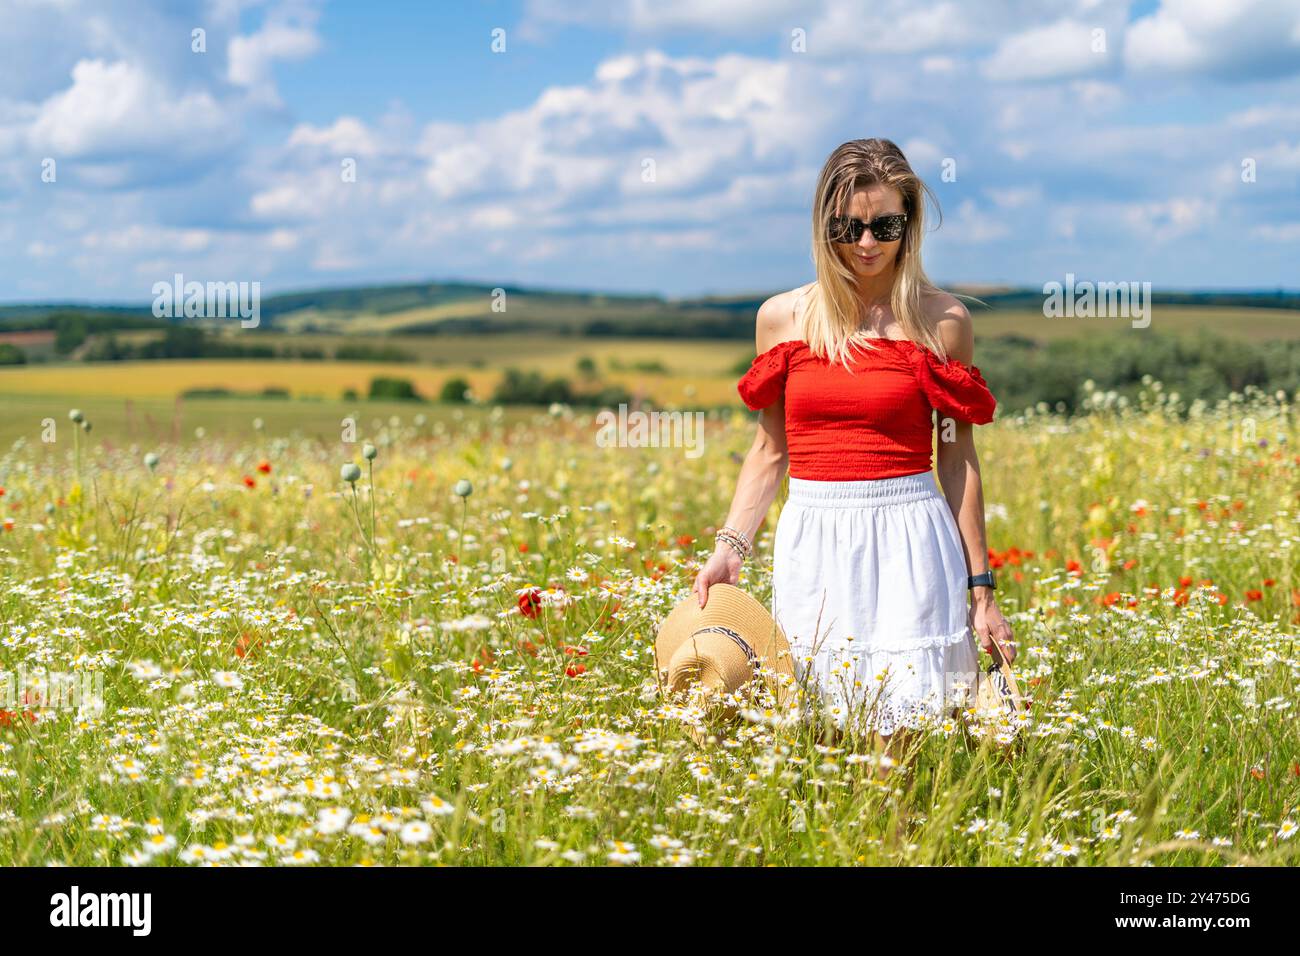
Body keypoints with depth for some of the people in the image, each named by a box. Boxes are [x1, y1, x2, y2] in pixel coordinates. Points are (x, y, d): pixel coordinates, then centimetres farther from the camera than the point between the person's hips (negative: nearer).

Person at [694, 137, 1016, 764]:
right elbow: (770, 450, 12)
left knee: (900, 739, -6)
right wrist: (729, 549, 1)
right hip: (813, 545, 2)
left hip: (907, 542, -2)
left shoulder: (943, 322, 0)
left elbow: (957, 460, 4)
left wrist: (981, 589, 3)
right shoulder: (782, 318, 5)